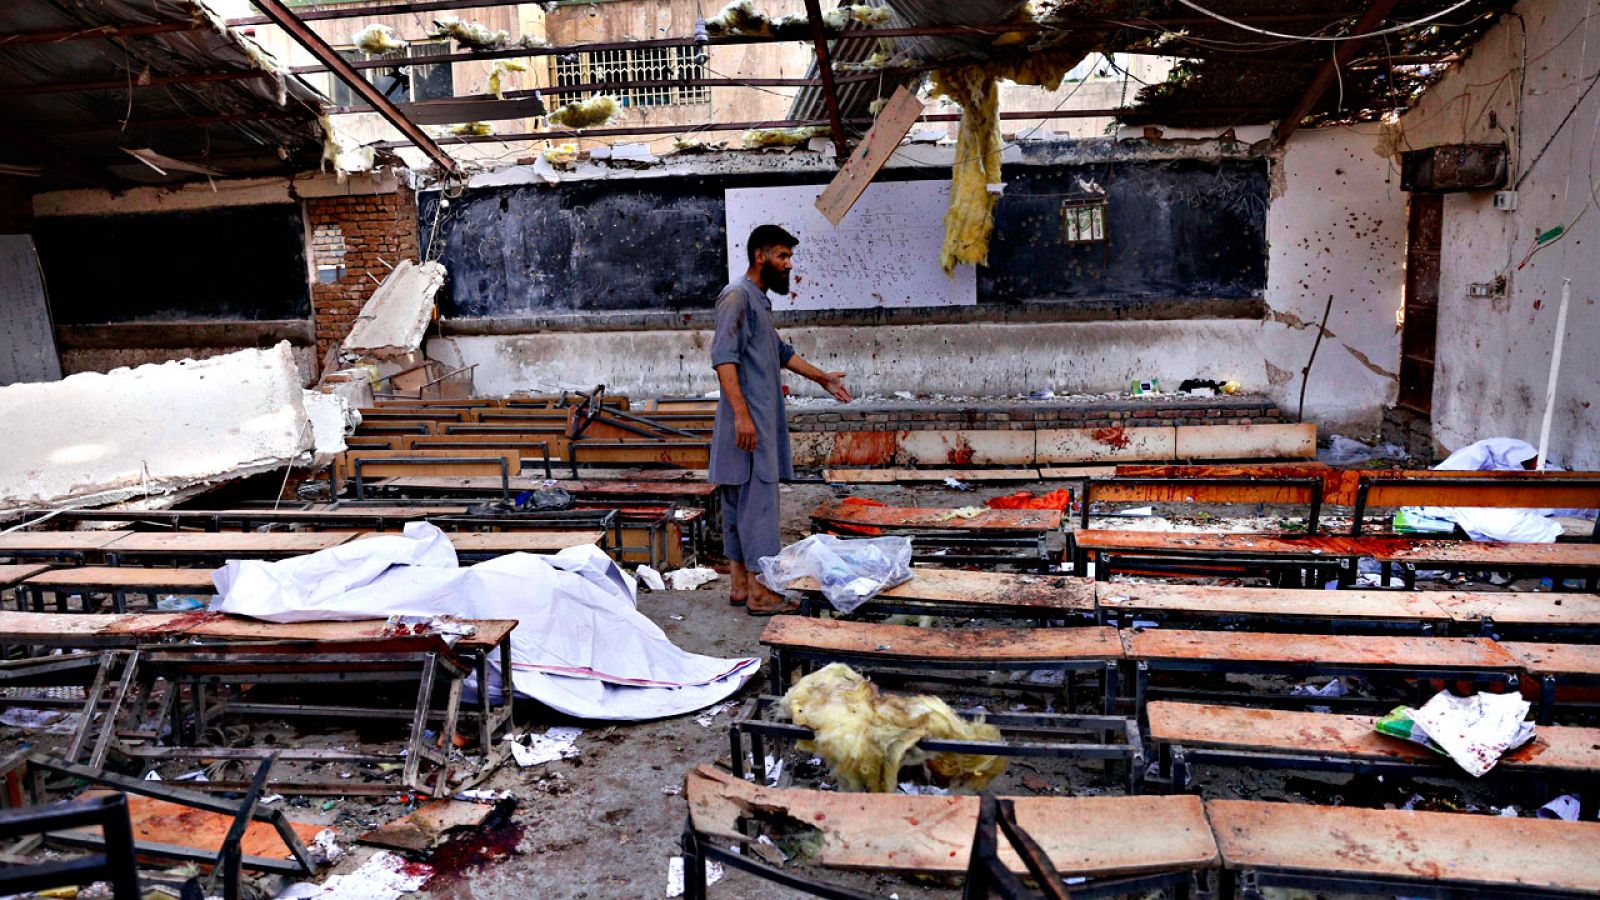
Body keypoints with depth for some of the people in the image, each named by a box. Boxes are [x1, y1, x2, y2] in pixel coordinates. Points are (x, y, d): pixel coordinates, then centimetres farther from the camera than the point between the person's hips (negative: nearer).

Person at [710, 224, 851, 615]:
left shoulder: (759, 300, 21)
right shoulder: (737, 296, -10)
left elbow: (779, 352, 34)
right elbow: (723, 356, -20)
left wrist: (822, 377, 38)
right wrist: (741, 413, -27)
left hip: (762, 420, 10)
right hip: (748, 421, -10)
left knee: (740, 502, 11)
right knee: (757, 500, -9)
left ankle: (741, 584, 16)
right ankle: (759, 592, -6)